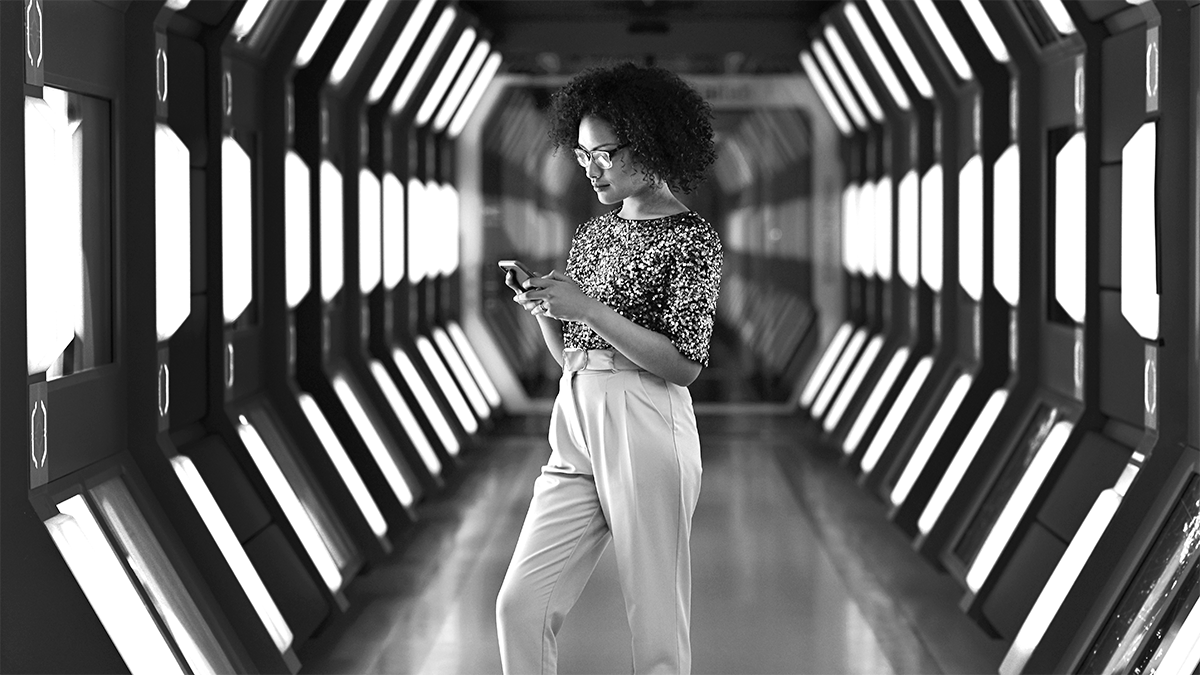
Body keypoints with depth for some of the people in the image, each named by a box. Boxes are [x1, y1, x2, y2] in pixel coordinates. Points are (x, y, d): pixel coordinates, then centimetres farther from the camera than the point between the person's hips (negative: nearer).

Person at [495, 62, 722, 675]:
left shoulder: (690, 238, -5)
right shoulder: (593, 233, 16)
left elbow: (684, 365, -13)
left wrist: (588, 309, -16)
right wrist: (540, 307, 0)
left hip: (645, 430, -7)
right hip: (575, 427, 7)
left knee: (656, 624, 0)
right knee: (520, 604, 0)